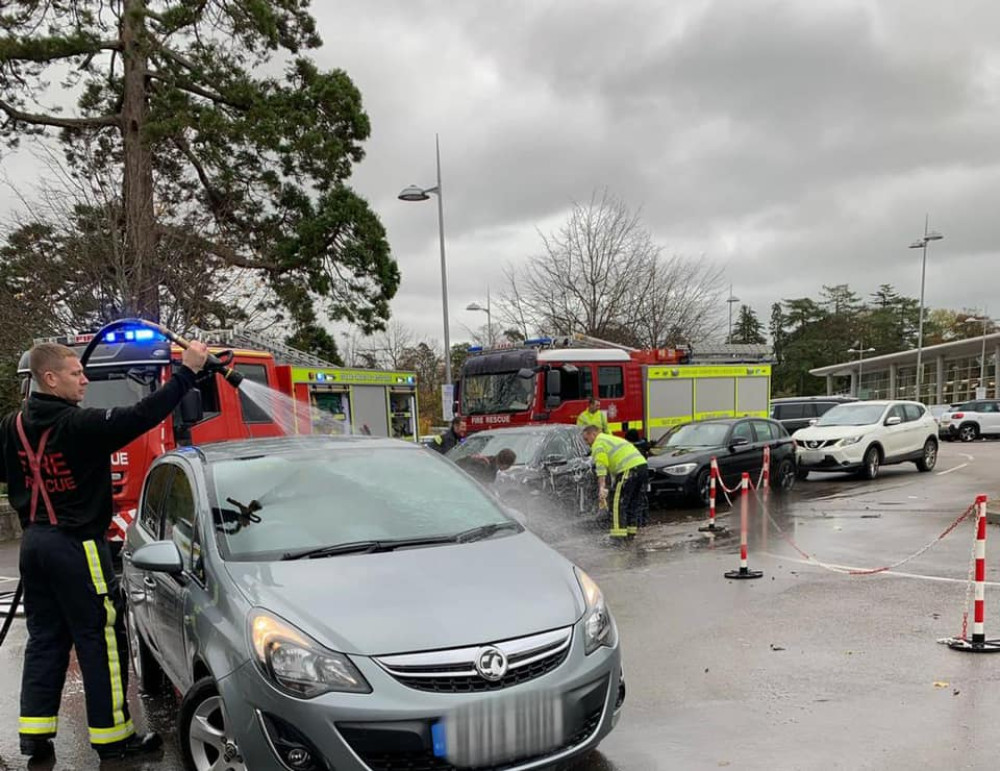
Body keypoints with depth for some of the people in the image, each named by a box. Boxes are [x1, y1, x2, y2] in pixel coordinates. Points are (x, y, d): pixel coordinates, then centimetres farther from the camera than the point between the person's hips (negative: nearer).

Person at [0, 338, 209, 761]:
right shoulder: (80, 425, -19)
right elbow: (141, 417, -26)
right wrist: (186, 371, -24)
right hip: (76, 546, -8)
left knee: (44, 639, 15)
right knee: (100, 640, 1)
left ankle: (34, 734, 19)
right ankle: (111, 735, 8)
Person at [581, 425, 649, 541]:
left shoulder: (598, 443, 3)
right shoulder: (612, 438, 32)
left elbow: (601, 467, -12)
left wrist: (601, 488, -19)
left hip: (629, 469, -9)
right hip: (643, 465, 9)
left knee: (618, 503, -5)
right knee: (635, 502, 17)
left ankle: (618, 534, -9)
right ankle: (631, 532, 23)